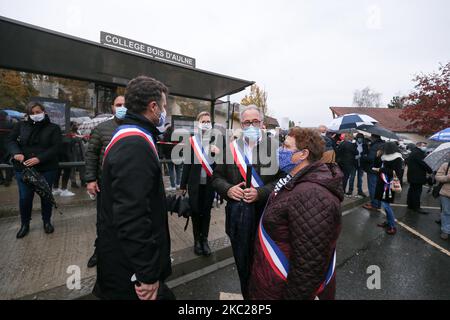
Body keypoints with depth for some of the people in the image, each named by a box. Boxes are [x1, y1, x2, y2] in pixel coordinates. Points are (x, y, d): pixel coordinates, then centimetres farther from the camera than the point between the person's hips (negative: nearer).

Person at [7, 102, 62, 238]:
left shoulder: (53, 128, 1)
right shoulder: (21, 126, 9)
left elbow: (55, 147, -8)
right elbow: (11, 140, 6)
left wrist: (39, 159, -20)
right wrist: (16, 153, -15)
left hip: (47, 169, -1)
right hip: (24, 168, 2)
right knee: (25, 197, 4)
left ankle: (47, 221, 27)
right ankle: (25, 224, 25)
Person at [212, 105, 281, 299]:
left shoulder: (274, 147, -6)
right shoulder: (230, 148, 2)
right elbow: (216, 177, 6)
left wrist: (260, 193, -21)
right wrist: (227, 189, -14)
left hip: (264, 217, -2)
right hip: (237, 218, 3)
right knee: (242, 265, 21)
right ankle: (246, 294, 47)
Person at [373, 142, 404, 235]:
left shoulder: (397, 159, -13)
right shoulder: (385, 156, 8)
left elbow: (396, 173, -20)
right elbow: (377, 165, 11)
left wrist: (381, 170, -20)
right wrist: (378, 156, -1)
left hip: (389, 184, -8)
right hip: (382, 183, 8)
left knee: (385, 204, -7)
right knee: (385, 204, 15)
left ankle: (393, 226, 5)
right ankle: (388, 222, 29)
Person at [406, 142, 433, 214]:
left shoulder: (414, 152, 17)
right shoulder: (417, 153, -15)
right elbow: (423, 163, -19)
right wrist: (430, 170, -8)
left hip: (413, 176, 11)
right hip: (417, 176, -11)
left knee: (412, 190, 16)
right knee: (417, 191, -6)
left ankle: (410, 205, 24)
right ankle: (416, 207, -1)